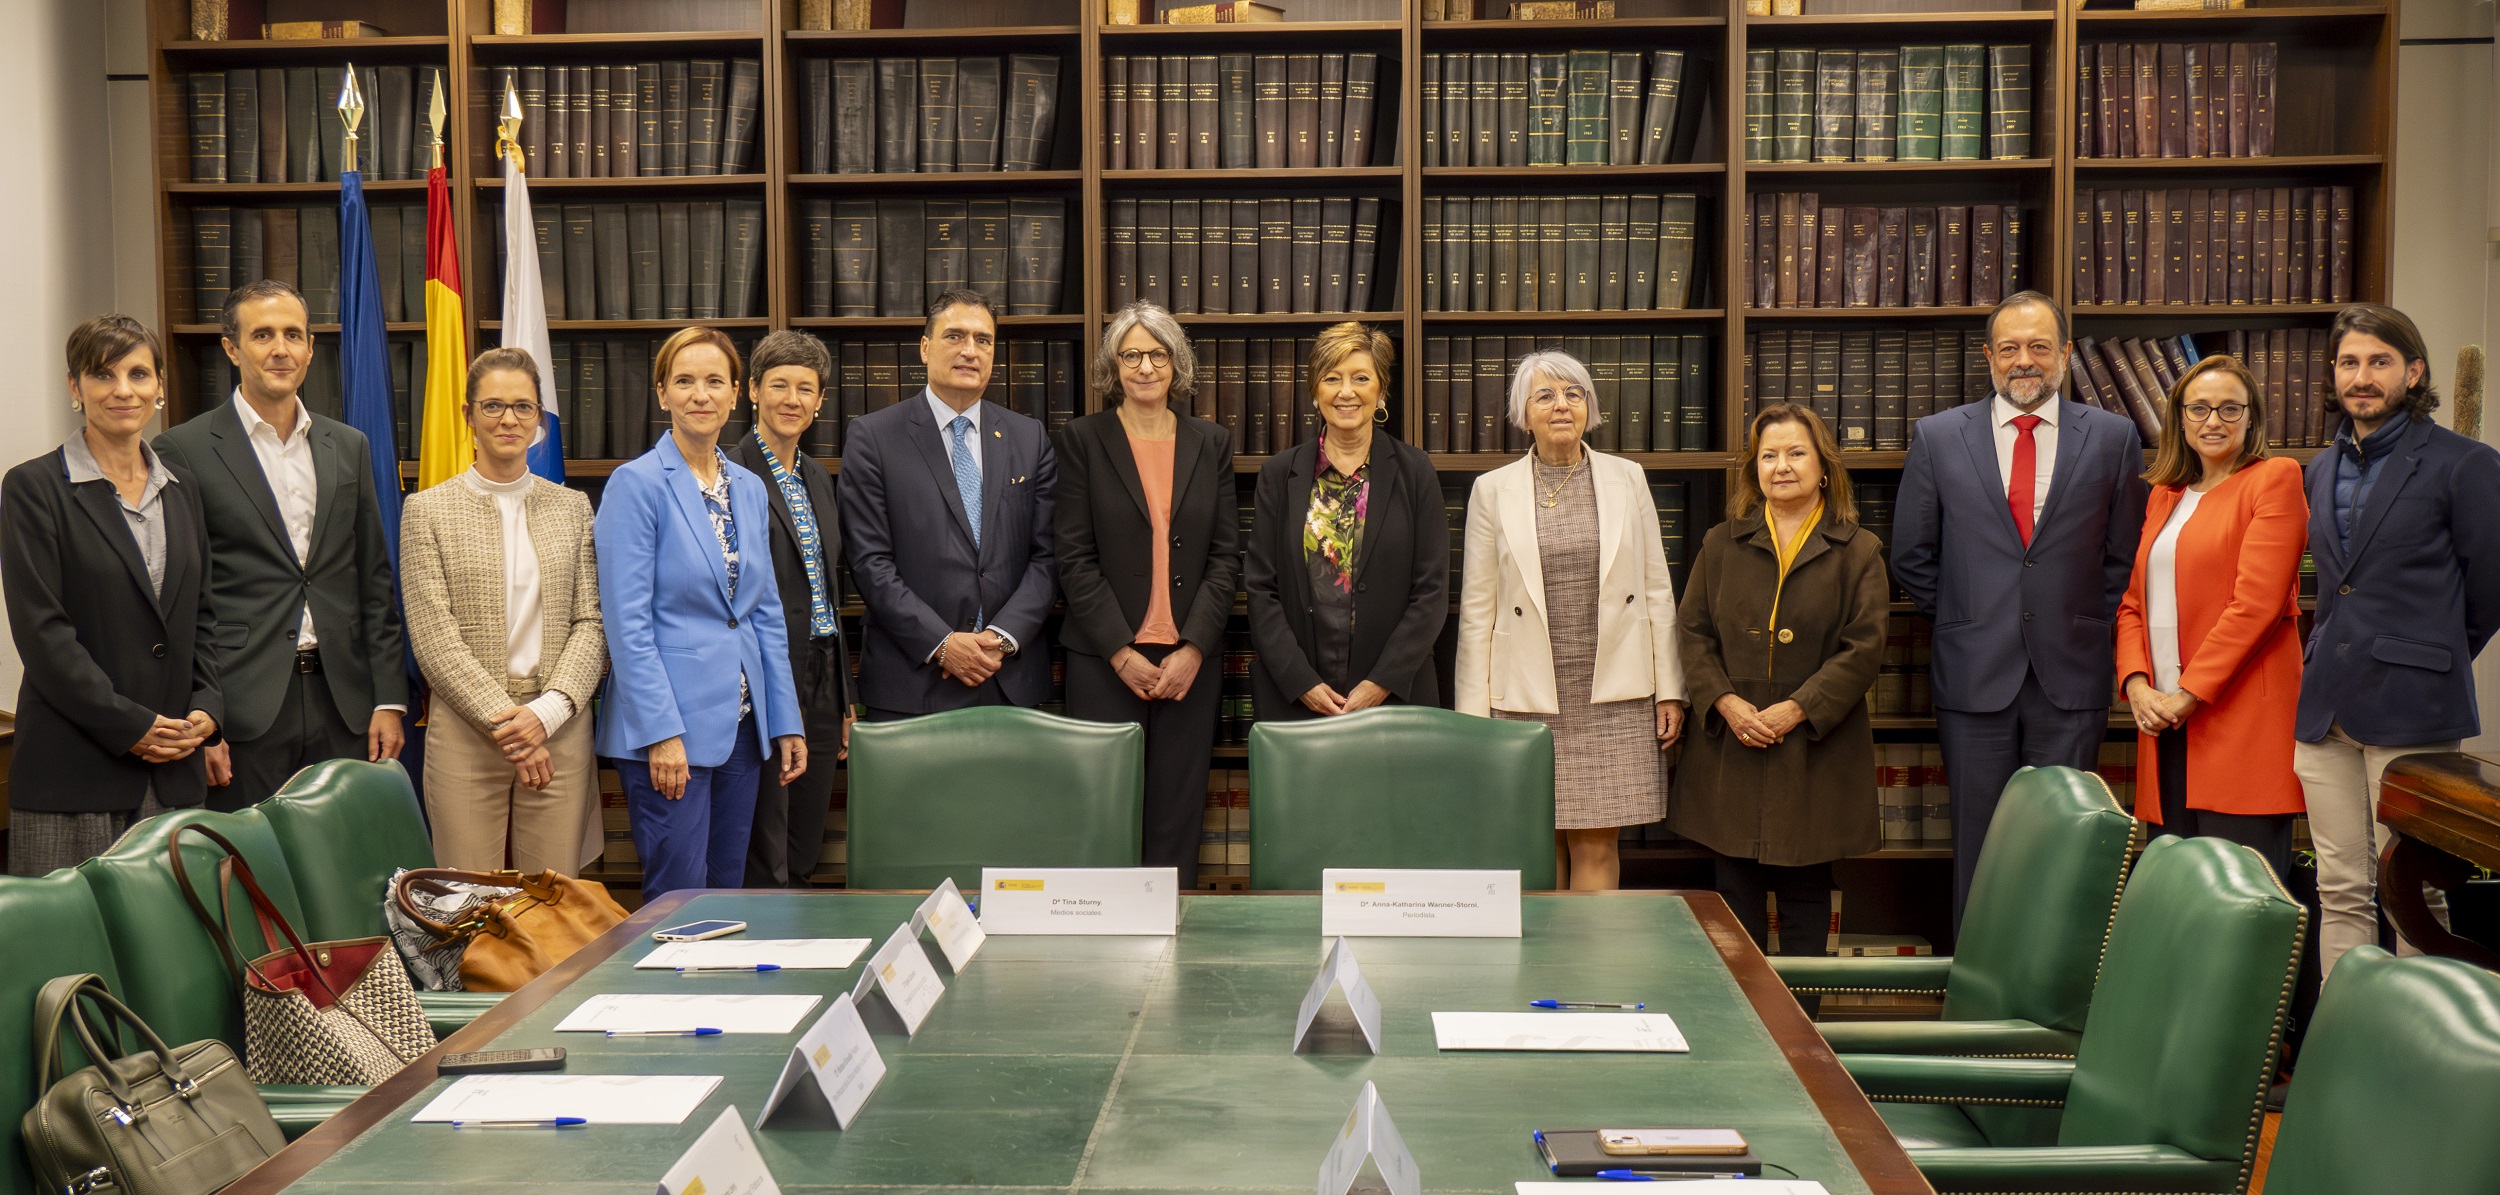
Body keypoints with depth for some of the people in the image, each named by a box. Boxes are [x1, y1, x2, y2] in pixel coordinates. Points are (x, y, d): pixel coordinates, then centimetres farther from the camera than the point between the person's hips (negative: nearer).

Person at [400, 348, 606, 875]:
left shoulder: (572, 507, 12)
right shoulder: (427, 510, 4)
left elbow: (592, 622, 5)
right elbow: (433, 635, -3)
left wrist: (548, 712, -10)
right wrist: (503, 718, -12)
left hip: (560, 730, 2)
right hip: (465, 733, -2)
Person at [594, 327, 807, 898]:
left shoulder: (750, 488, 12)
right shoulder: (637, 482, -8)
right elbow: (627, 620, -13)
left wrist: (786, 721, 9)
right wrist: (661, 732, -18)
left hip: (739, 723, 7)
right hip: (668, 725, -6)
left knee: (727, 892, 11)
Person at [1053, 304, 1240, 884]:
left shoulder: (1212, 444, 11)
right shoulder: (1080, 441, 4)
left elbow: (1226, 555, 7)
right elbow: (1075, 558, -2)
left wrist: (1194, 649, -5)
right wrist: (1122, 652, -9)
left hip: (1191, 659, 2)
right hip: (1106, 660, -2)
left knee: (1178, 812, 3)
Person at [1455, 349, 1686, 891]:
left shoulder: (1627, 479, 7)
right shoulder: (1493, 490, 4)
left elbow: (1658, 590, 9)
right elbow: (1477, 607, 4)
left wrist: (1670, 689, 5)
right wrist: (1474, 712, 1)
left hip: (1615, 699, 1)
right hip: (1528, 702, 0)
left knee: (1597, 846, 0)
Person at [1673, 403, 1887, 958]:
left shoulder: (1859, 551, 2)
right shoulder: (1721, 545, 10)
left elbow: (1863, 647, -5)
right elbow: (1693, 632, 6)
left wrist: (1795, 710, -15)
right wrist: (1725, 702, -10)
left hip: (1814, 753, -2)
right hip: (1731, 752, 2)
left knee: (1805, 892, 5)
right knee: (1736, 895, 6)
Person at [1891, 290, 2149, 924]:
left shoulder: (2112, 438, 4)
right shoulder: (1938, 437, 4)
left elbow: (2124, 556, 10)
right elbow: (1911, 557, 9)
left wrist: (2084, 625, 4)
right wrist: (1962, 623, 6)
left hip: (2071, 677, 0)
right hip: (1975, 676, 0)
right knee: (1978, 843, 5)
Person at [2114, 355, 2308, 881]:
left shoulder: (2275, 479, 1)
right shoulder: (2163, 495, 22)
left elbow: (2257, 601, -10)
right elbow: (2133, 603, 19)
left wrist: (2189, 693, -12)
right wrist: (2136, 684, 0)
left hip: (2241, 720, -6)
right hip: (2166, 723, 6)